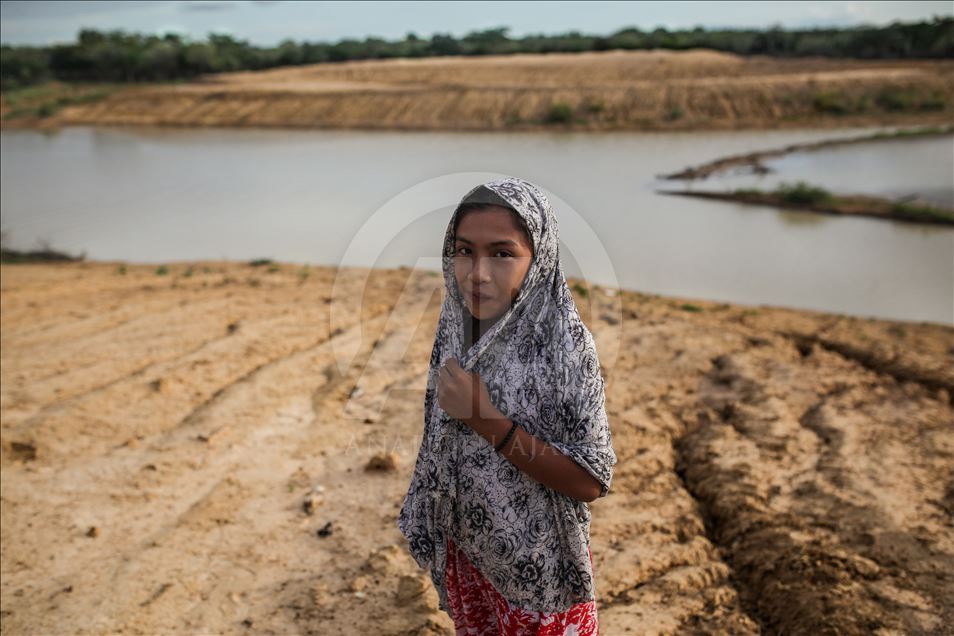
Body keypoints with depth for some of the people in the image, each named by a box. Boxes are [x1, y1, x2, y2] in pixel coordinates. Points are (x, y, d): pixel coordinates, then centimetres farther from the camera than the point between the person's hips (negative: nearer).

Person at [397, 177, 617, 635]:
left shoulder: (564, 342, -25)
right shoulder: (455, 328, -8)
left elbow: (590, 481, -22)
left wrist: (488, 420, -29)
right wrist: (430, 521, 11)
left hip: (537, 563, -5)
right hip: (463, 547, 5)